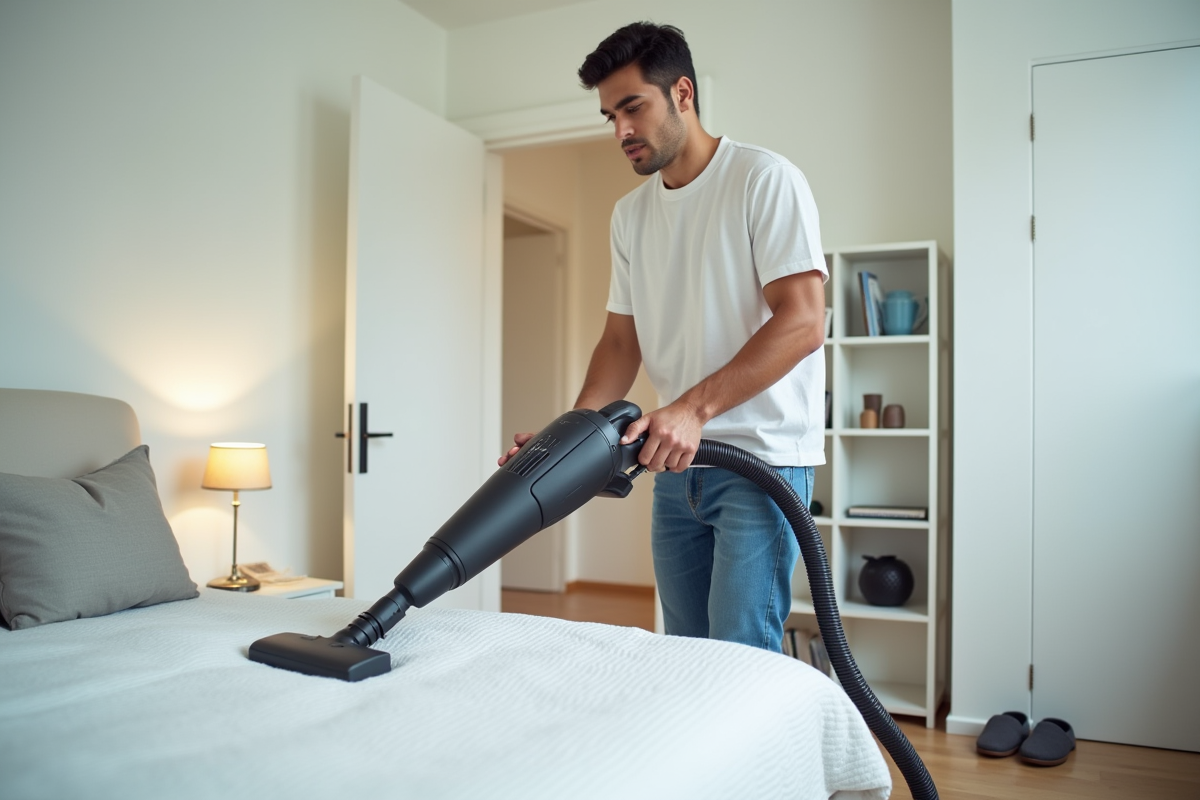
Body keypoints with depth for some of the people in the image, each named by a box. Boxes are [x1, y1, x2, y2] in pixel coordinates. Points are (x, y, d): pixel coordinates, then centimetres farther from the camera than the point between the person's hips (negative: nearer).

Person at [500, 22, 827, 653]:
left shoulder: (765, 180, -8)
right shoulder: (630, 214, 13)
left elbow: (802, 322, -17)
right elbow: (622, 339, 13)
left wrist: (693, 409, -25)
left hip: (760, 457, -6)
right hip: (678, 460, 7)